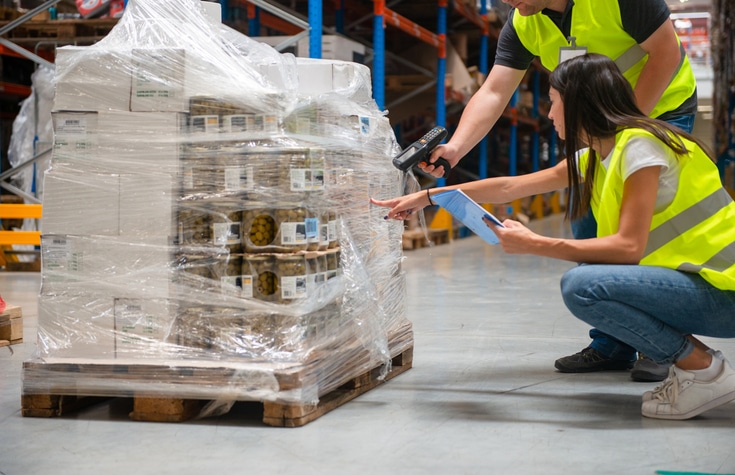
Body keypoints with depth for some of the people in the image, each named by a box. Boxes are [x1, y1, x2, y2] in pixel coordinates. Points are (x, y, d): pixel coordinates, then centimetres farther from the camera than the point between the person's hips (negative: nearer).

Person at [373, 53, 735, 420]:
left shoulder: (639, 145, -15)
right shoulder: (593, 156, 13)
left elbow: (628, 246, -23)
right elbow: (510, 187, 18)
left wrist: (534, 245, -21)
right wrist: (427, 197, 20)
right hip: (689, 279, 9)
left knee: (581, 286, -24)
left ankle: (704, 370, -11)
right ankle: (690, 356, 8)